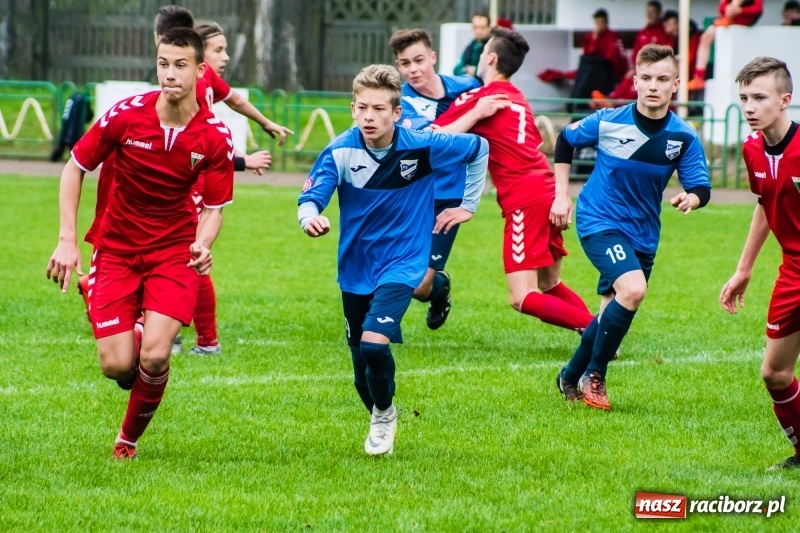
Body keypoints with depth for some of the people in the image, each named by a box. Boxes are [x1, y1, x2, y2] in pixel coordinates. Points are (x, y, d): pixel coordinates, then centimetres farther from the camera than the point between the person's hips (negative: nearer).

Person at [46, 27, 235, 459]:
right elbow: (75, 168, -1)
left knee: (154, 358, -18)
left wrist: (203, 244, -25)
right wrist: (67, 240, -8)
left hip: (174, 251, 0)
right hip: (116, 249, 0)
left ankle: (129, 439, 10)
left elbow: (214, 209, -3)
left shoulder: (215, 137, -13)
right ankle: (132, 337, 31)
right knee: (116, 366, -9)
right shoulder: (125, 115, -14)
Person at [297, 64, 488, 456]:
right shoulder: (342, 151, -14)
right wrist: (311, 218, -47)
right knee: (362, 365, 9)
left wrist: (469, 205, 6)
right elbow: (310, 197, -24)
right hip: (355, 266, 3)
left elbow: (479, 148, 2)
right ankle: (380, 421, 38)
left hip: (402, 263, -3)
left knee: (374, 342, -24)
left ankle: (384, 415, 3)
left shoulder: (422, 146, -14)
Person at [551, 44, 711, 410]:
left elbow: (701, 187, -9)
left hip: (643, 234, 5)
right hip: (599, 222, -4)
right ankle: (593, 376, -10)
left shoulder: (684, 138, -10)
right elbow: (565, 140, 4)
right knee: (632, 289, -26)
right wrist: (561, 195, 4)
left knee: (615, 311, 13)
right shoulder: (608, 122, -13)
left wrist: (691, 198, -33)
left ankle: (571, 379, 37)